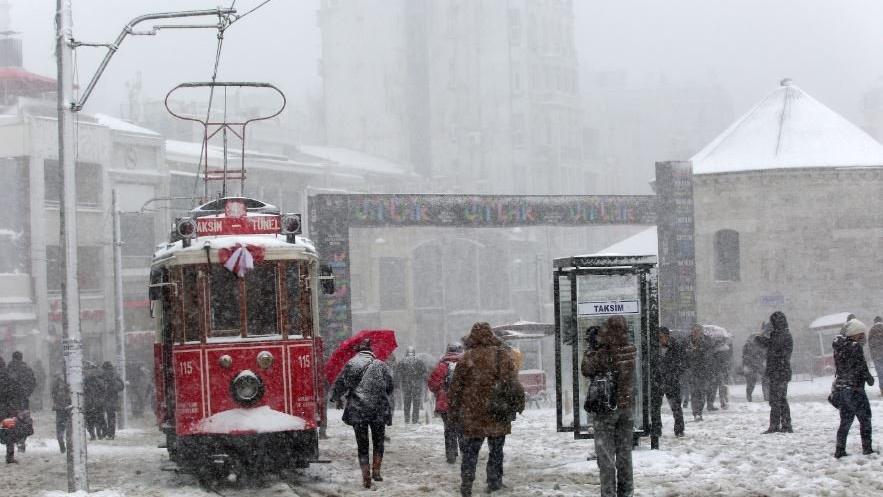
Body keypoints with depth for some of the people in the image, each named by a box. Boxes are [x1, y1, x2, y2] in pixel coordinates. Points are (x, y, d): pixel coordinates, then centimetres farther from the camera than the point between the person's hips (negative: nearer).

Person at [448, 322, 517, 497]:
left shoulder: (467, 358, -5)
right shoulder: (503, 355, -2)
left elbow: (456, 387, -2)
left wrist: (453, 410, 6)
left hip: (473, 414, -1)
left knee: (470, 450, 6)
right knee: (496, 449, 13)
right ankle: (494, 482, 16)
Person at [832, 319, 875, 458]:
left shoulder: (839, 347, 9)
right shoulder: (855, 347, -14)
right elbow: (862, 367, -13)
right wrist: (870, 379, 3)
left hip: (840, 387, 7)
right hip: (854, 388, -7)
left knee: (845, 420, 14)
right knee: (865, 418, 4)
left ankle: (840, 451, 11)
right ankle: (867, 449, 2)